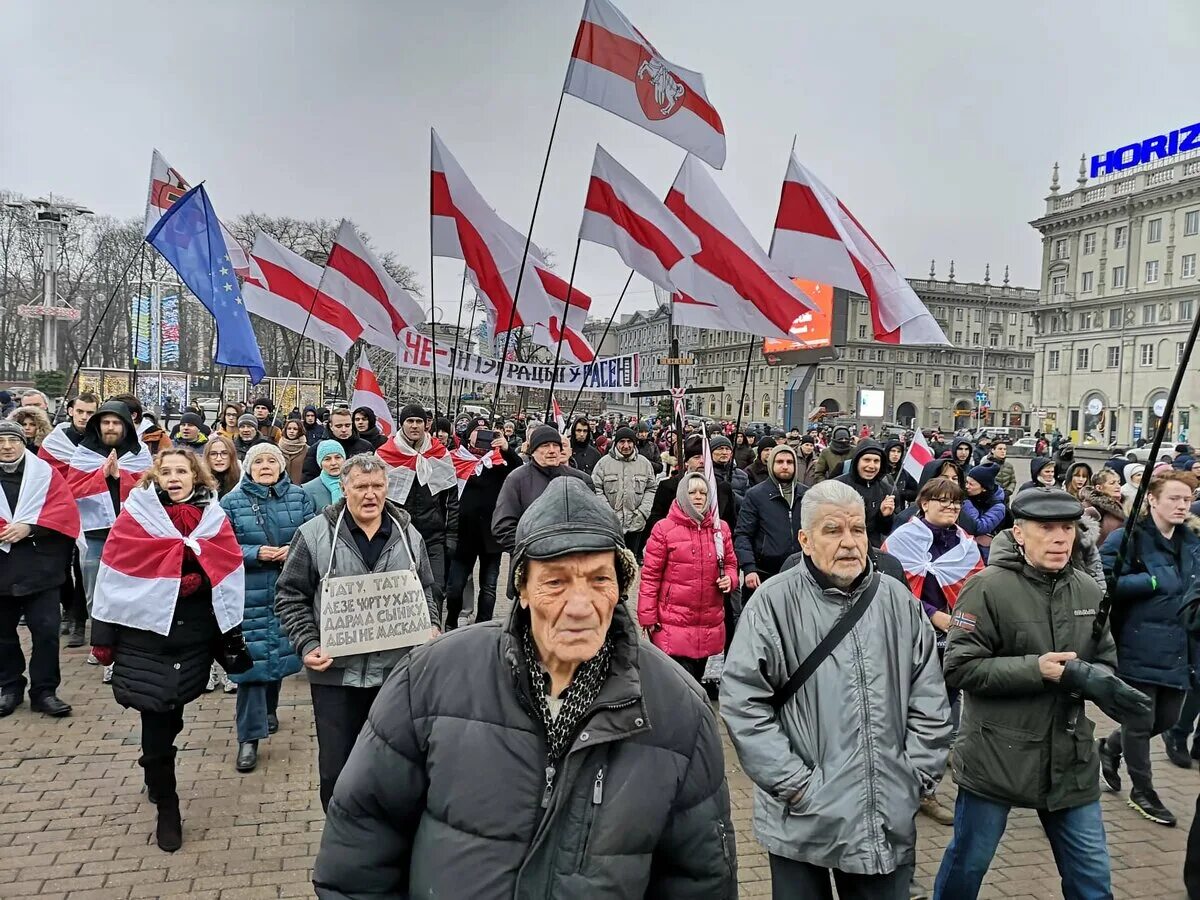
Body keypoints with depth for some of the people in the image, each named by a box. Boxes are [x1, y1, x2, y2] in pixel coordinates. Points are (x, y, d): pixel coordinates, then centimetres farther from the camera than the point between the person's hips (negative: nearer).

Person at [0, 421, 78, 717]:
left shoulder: (44, 472, 3)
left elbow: (65, 510, -6)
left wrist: (29, 527, -17)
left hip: (40, 567, -1)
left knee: (46, 631, -1)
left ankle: (44, 691, 9)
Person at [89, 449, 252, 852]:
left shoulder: (213, 518, 3)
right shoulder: (137, 515, -2)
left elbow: (229, 579, 5)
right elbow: (114, 577, -2)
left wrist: (232, 638, 5)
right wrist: (103, 636, -4)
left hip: (195, 634, 2)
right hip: (145, 631, -2)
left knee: (169, 714, 12)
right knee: (156, 720, -1)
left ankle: (157, 776, 41)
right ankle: (167, 810, 14)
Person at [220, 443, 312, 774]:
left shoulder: (299, 496, 4)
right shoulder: (232, 502, -1)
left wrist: (293, 549, -14)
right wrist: (256, 553, -17)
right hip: (249, 593, -3)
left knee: (281, 652, 15)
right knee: (252, 657, -5)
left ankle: (269, 709, 40)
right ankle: (250, 737, 3)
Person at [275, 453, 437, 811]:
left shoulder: (408, 535, 5)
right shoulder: (314, 534, -4)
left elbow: (426, 591, 16)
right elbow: (290, 596, -1)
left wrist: (431, 627, -1)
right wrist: (308, 645, -11)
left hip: (396, 668, 2)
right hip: (336, 671, -2)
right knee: (336, 765, 7)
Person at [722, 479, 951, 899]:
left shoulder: (898, 601, 3)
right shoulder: (774, 603, -12)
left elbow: (929, 698, 8)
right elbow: (742, 701, -14)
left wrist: (917, 775, 1)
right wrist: (795, 783, -14)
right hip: (803, 820, -3)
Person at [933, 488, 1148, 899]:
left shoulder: (1087, 590, 3)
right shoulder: (989, 587, -15)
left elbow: (1105, 661, 11)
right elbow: (958, 668, -16)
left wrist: (1097, 681, -13)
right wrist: (1035, 670, -24)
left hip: (1071, 760, 5)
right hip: (995, 758, -5)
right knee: (968, 864, 13)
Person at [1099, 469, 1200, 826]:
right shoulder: (1128, 538, -13)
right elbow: (1105, 581, -23)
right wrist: (1153, 581, -22)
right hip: (1140, 648, -6)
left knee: (1167, 719, 15)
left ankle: (1111, 747, 41)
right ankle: (1142, 790, 26)